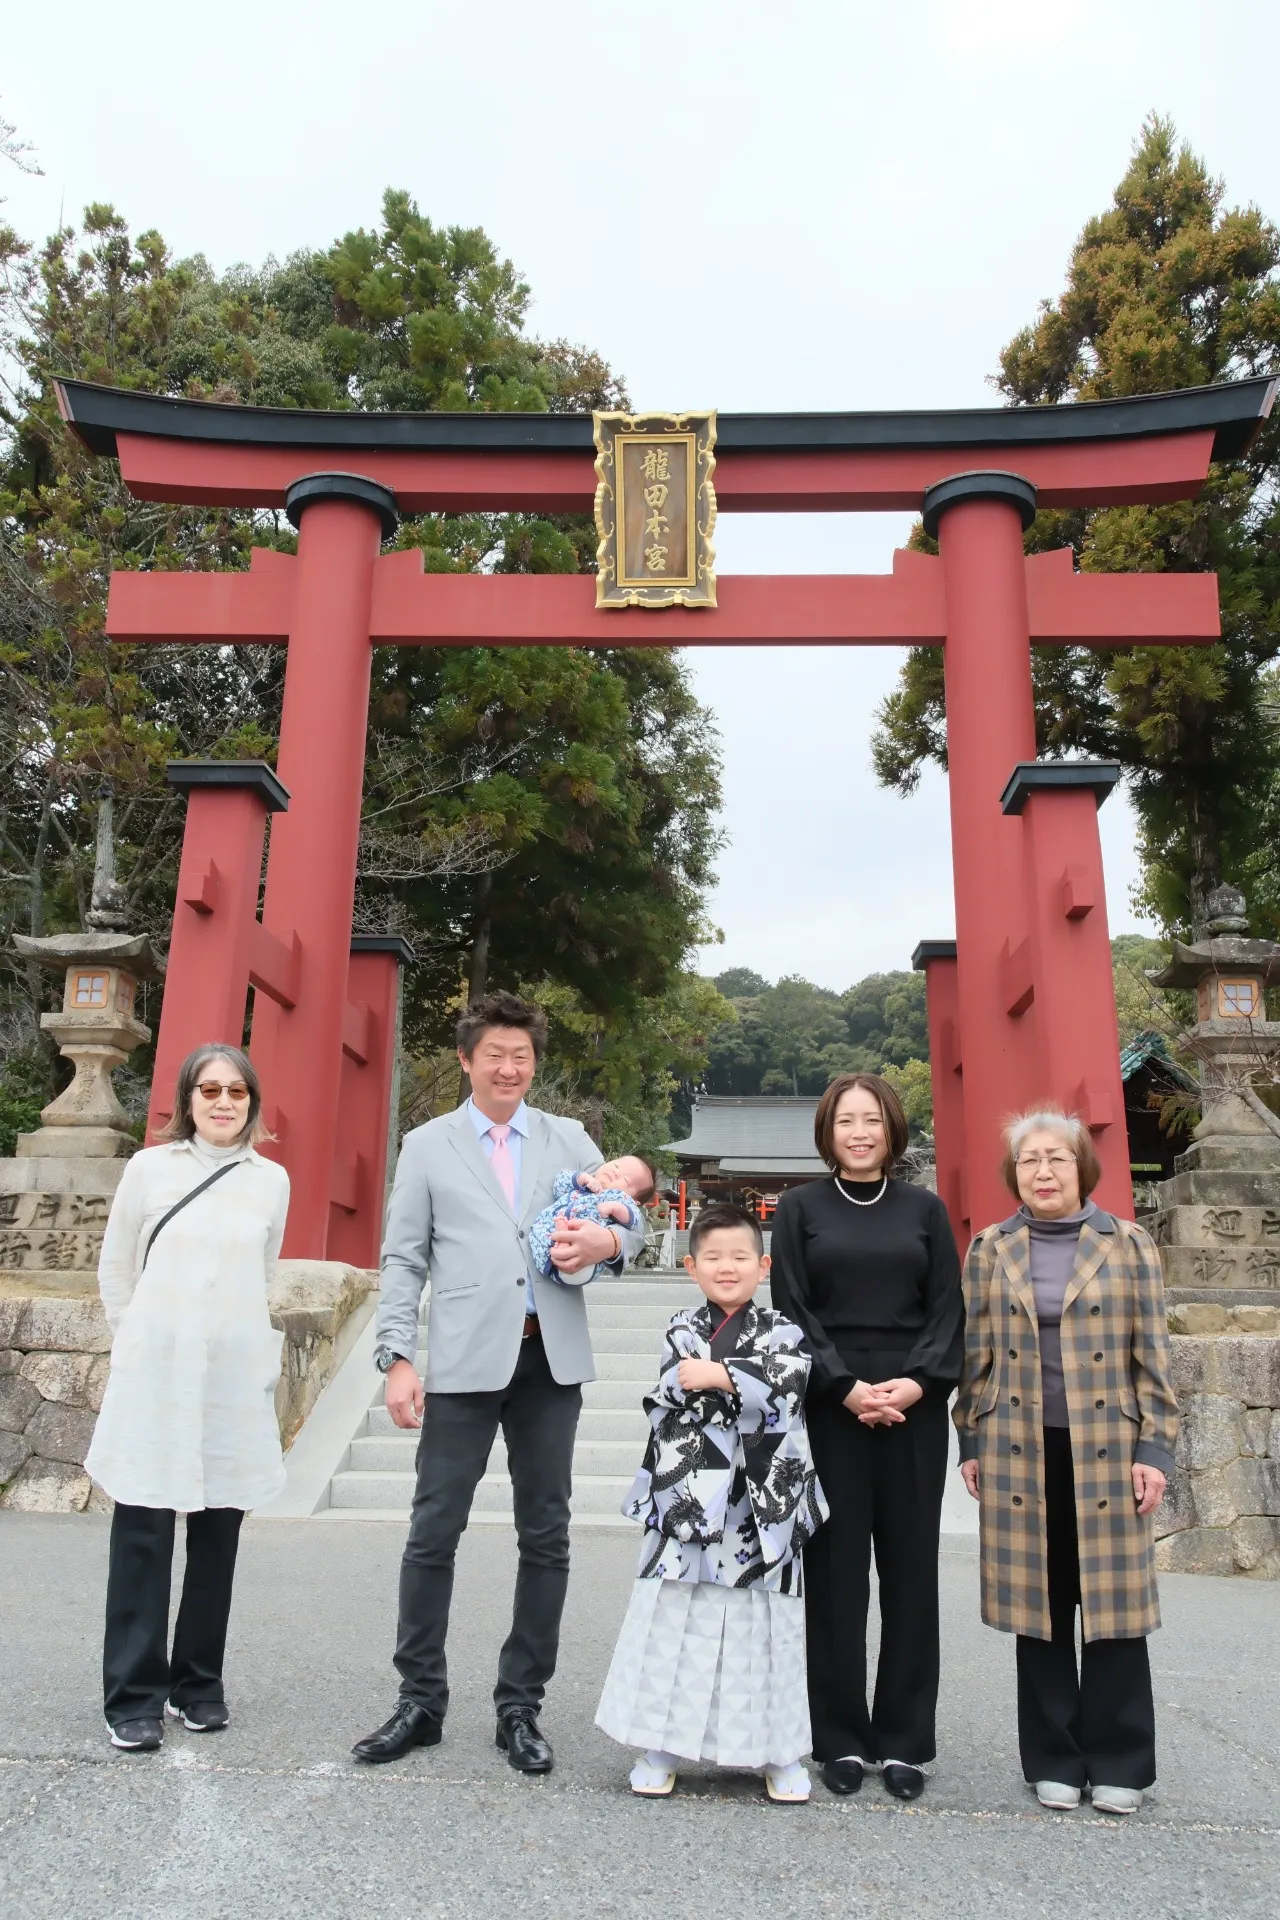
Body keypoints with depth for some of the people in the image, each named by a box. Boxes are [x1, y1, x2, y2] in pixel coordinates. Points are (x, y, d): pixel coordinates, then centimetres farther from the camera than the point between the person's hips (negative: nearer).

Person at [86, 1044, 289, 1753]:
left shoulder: (272, 1181, 4)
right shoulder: (149, 1168, 1)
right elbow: (115, 1270, 9)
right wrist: (137, 1346, 10)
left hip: (236, 1381, 1)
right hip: (154, 1378, -1)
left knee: (218, 1532, 8)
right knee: (142, 1535, 2)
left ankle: (198, 1683, 24)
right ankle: (134, 1696, 15)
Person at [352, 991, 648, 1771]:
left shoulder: (570, 1138, 10)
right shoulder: (428, 1146, 6)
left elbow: (629, 1224, 9)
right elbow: (404, 1261, 3)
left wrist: (607, 1242, -15)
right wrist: (398, 1358, -6)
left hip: (551, 1359, 2)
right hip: (464, 1362, -1)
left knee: (546, 1537, 9)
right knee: (434, 1533, 4)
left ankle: (521, 1706, 24)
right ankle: (421, 1700, 23)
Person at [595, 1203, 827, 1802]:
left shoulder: (782, 1333, 1)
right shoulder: (681, 1331, 4)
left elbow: (784, 1396, -15)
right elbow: (665, 1406, -7)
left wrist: (718, 1377, -19)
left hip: (758, 1508, -1)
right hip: (687, 1500, 1)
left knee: (761, 1620, 8)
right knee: (675, 1617, 8)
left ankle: (778, 1750, 24)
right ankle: (663, 1745, 23)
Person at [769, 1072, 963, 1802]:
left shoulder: (925, 1209, 9)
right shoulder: (801, 1207, 5)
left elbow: (949, 1309, 4)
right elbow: (792, 1310, -1)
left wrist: (917, 1382, -11)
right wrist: (846, 1386, -13)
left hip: (915, 1409, 2)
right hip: (830, 1408, -1)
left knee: (910, 1571, 6)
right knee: (836, 1571, 4)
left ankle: (906, 1740, 18)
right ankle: (841, 1738, 15)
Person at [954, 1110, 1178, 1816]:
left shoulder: (1128, 1246, 3)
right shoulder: (989, 1250, 6)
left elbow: (1152, 1354, 2)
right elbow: (975, 1354, 8)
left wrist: (1154, 1448, -3)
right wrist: (971, 1442, 5)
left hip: (1107, 1449, -1)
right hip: (1020, 1450, 1)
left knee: (1114, 1600, 4)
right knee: (1038, 1605, 8)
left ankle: (1117, 1763, 21)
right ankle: (1054, 1760, 22)